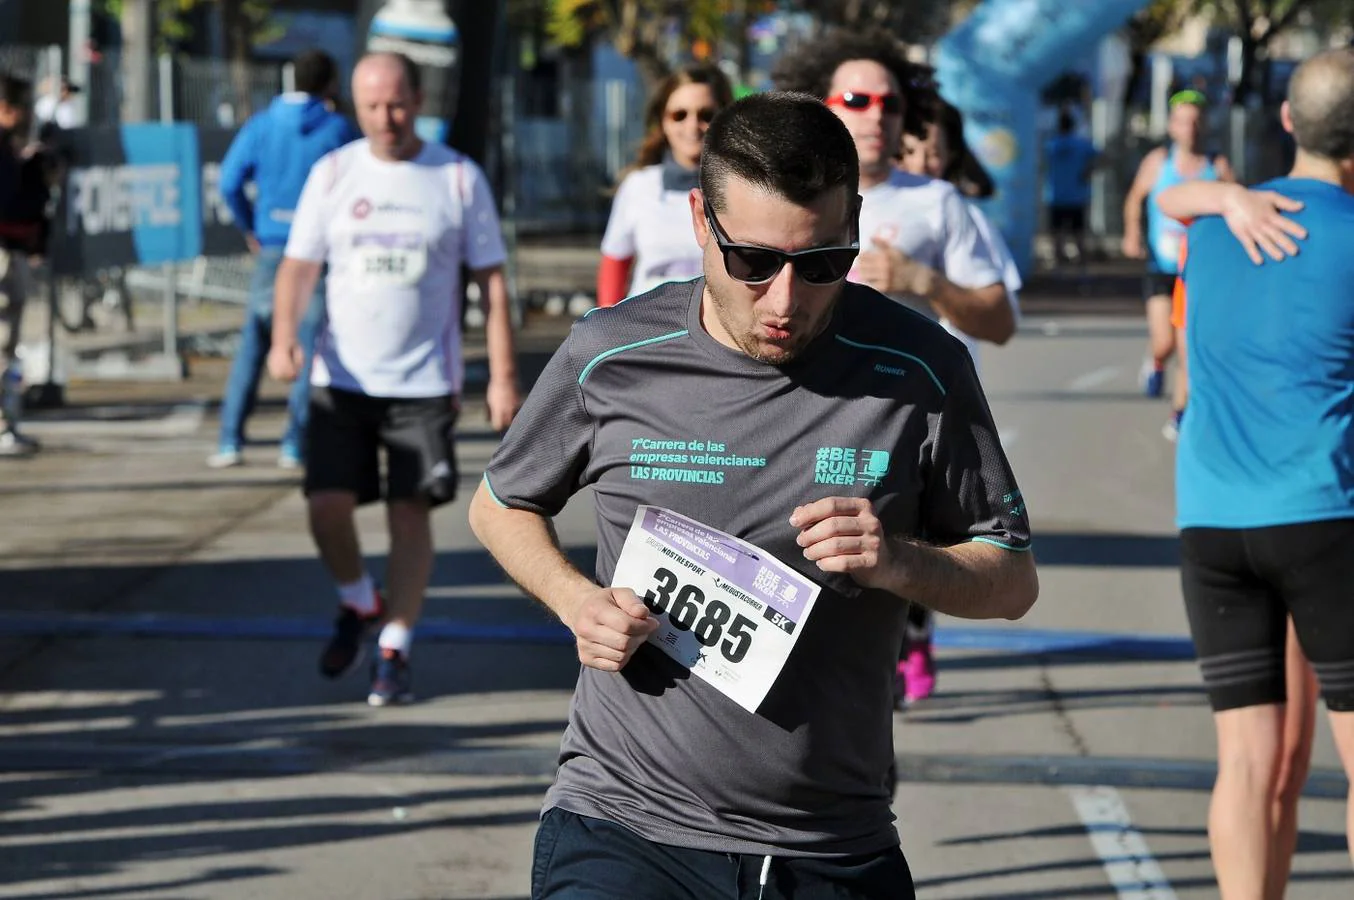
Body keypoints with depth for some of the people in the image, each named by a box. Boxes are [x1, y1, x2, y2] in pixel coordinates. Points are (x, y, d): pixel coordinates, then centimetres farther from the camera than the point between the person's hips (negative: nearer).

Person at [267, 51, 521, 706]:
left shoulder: (459, 179, 0)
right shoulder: (332, 174, 3)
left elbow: (491, 282, 2)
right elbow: (299, 263, 3)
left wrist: (503, 377, -4)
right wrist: (283, 335, -16)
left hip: (424, 382, -1)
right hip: (341, 379, 1)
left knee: (409, 515, -1)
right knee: (327, 506, -8)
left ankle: (394, 653, 12)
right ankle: (359, 605, 21)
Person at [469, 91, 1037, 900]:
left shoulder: (921, 371, -2)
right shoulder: (611, 358, -1)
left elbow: (1014, 580, 6)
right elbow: (500, 504, 16)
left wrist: (900, 562, -14)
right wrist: (576, 600, -3)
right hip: (623, 829, -1)